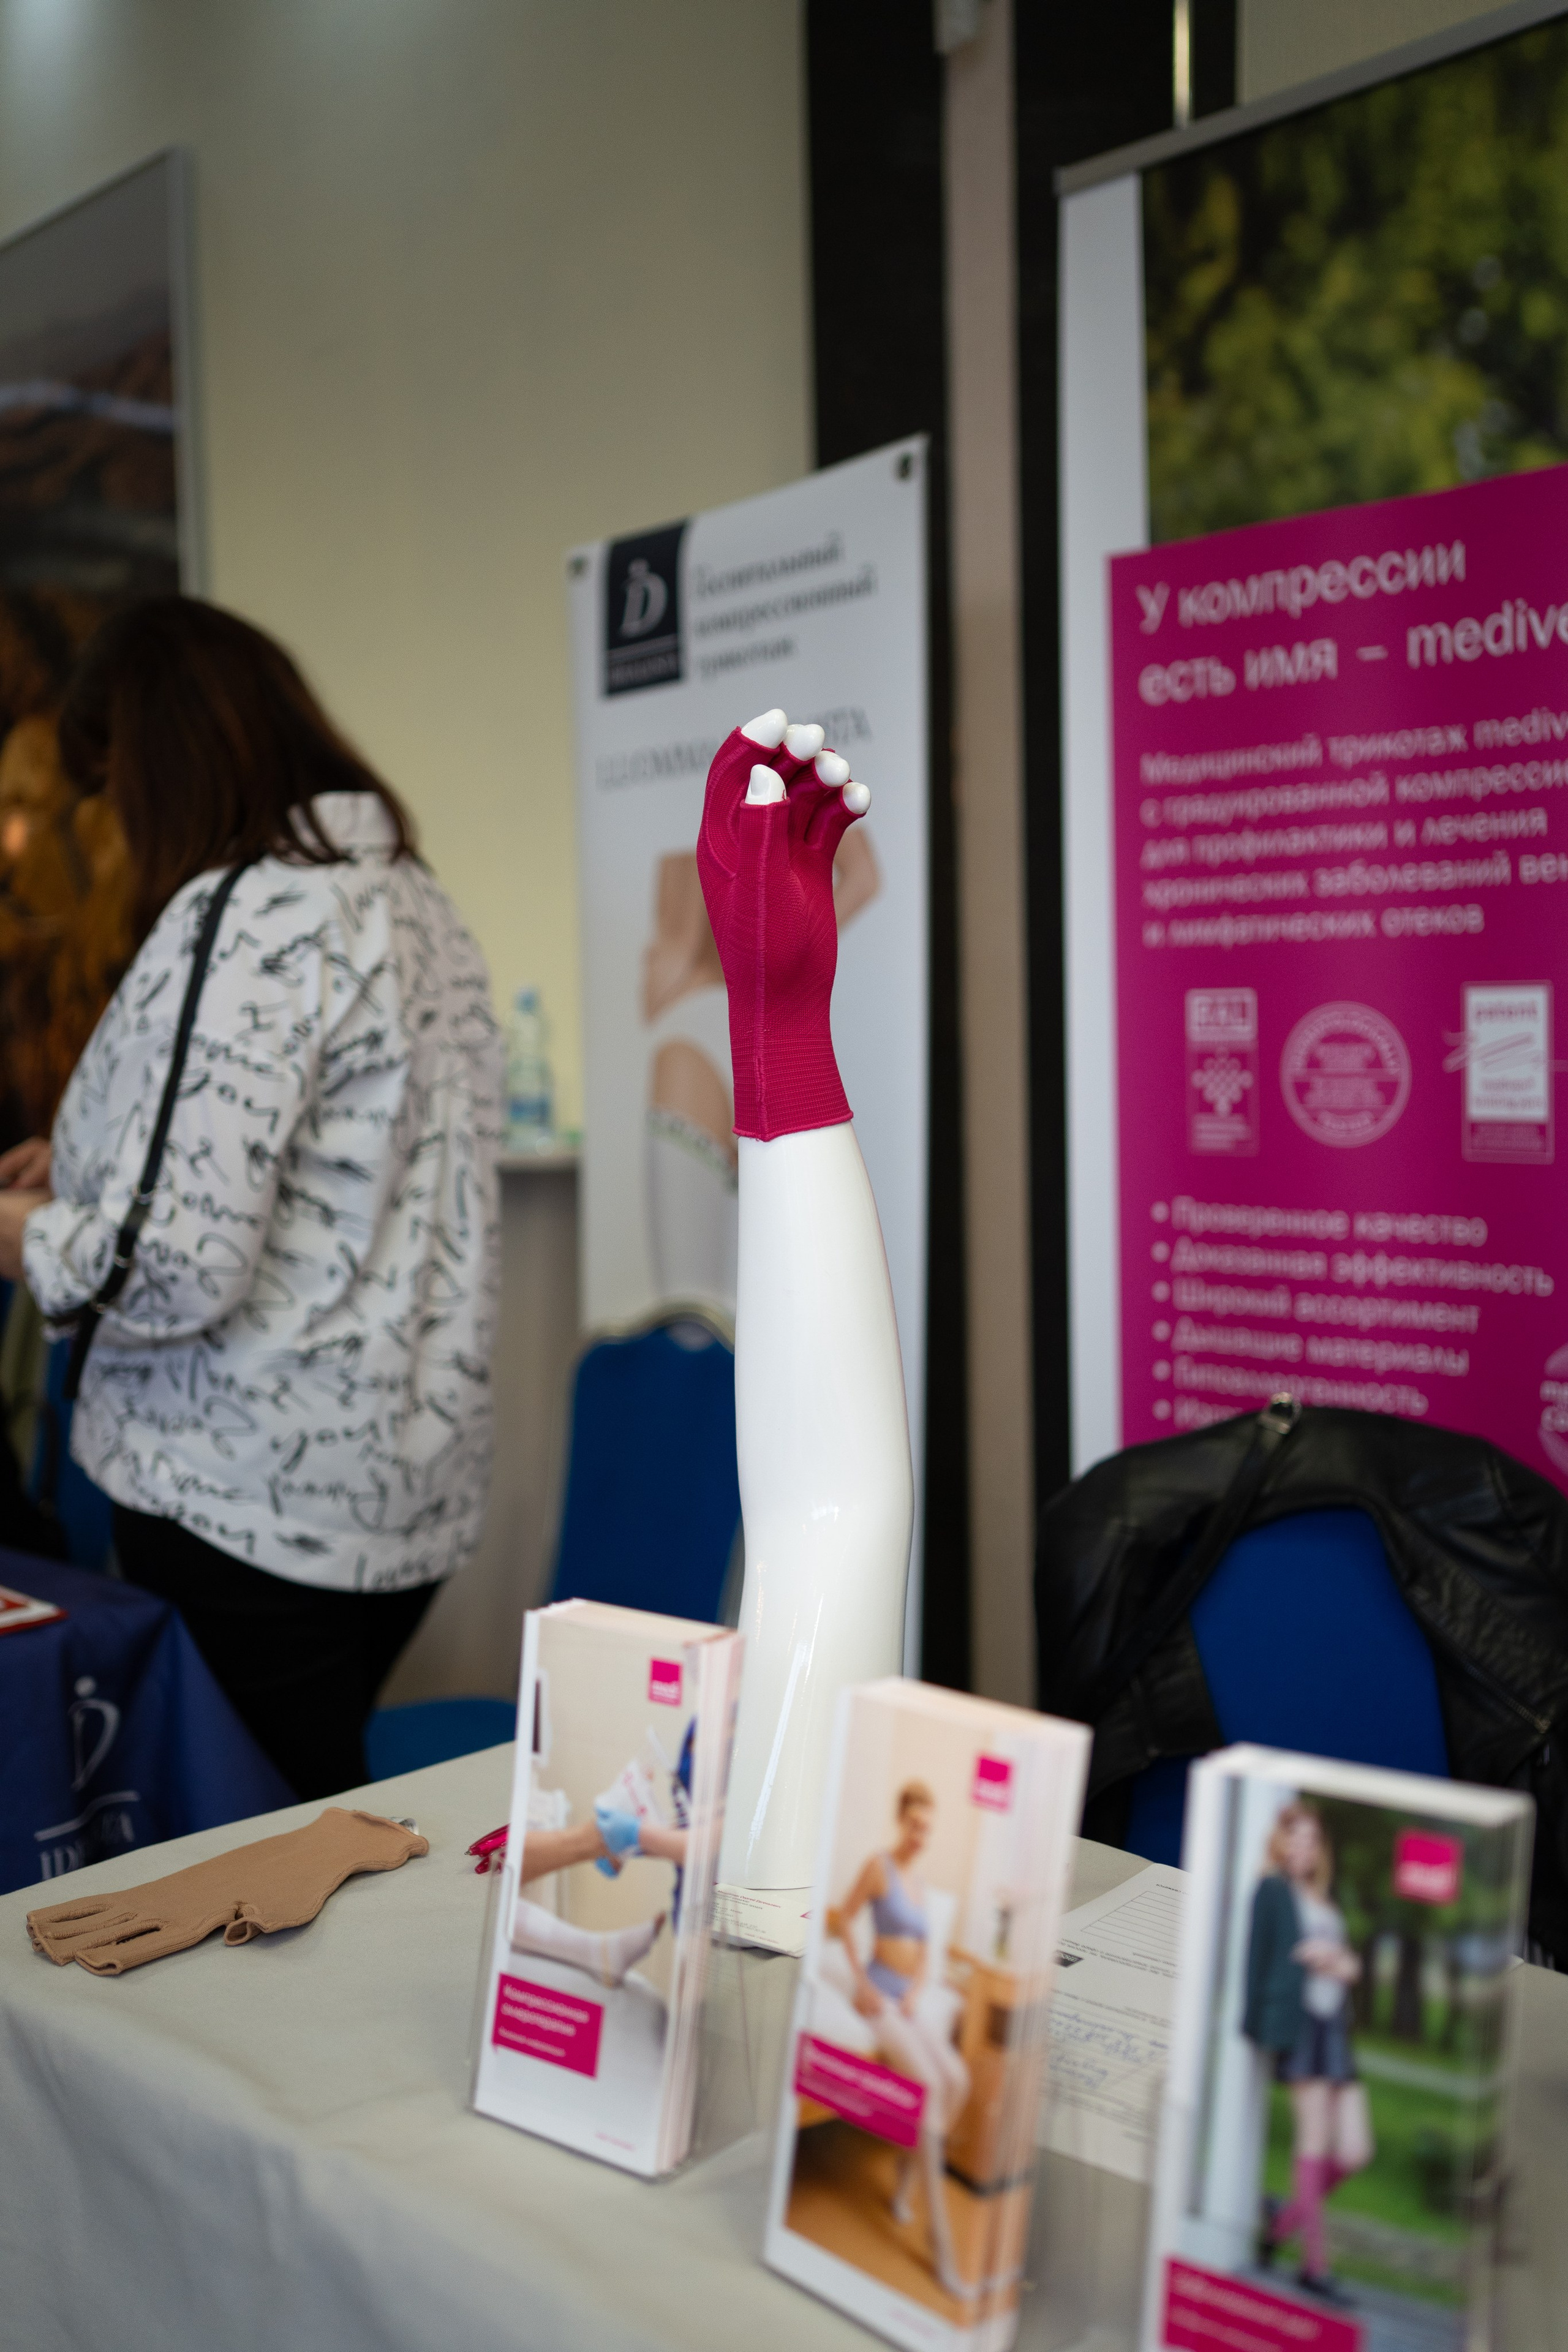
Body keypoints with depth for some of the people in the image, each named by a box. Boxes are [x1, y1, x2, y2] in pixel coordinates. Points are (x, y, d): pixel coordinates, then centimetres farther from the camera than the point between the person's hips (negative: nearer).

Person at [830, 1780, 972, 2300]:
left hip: (908, 2005, 7)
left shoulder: (920, 1881, 12)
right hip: (877, 1999, -7)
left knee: (958, 2078, -16)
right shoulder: (879, 1866, -9)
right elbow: (842, 1919, -6)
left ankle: (903, 2186, -1)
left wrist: (915, 1992, -3)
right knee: (930, 2083, -27)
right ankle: (941, 2236, -26)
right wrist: (861, 1983, -12)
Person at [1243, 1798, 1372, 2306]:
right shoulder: (1273, 1889, 4)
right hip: (1299, 2021, -7)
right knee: (1315, 2142, -7)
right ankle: (1314, 2263, 2)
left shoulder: (1324, 1901, 22)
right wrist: (1254, 2023, -5)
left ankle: (1282, 2222, 19)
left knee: (1354, 2152, 1)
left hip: (1335, 2026, 7)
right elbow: (1258, 1955, 0)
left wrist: (1344, 1963, -1)